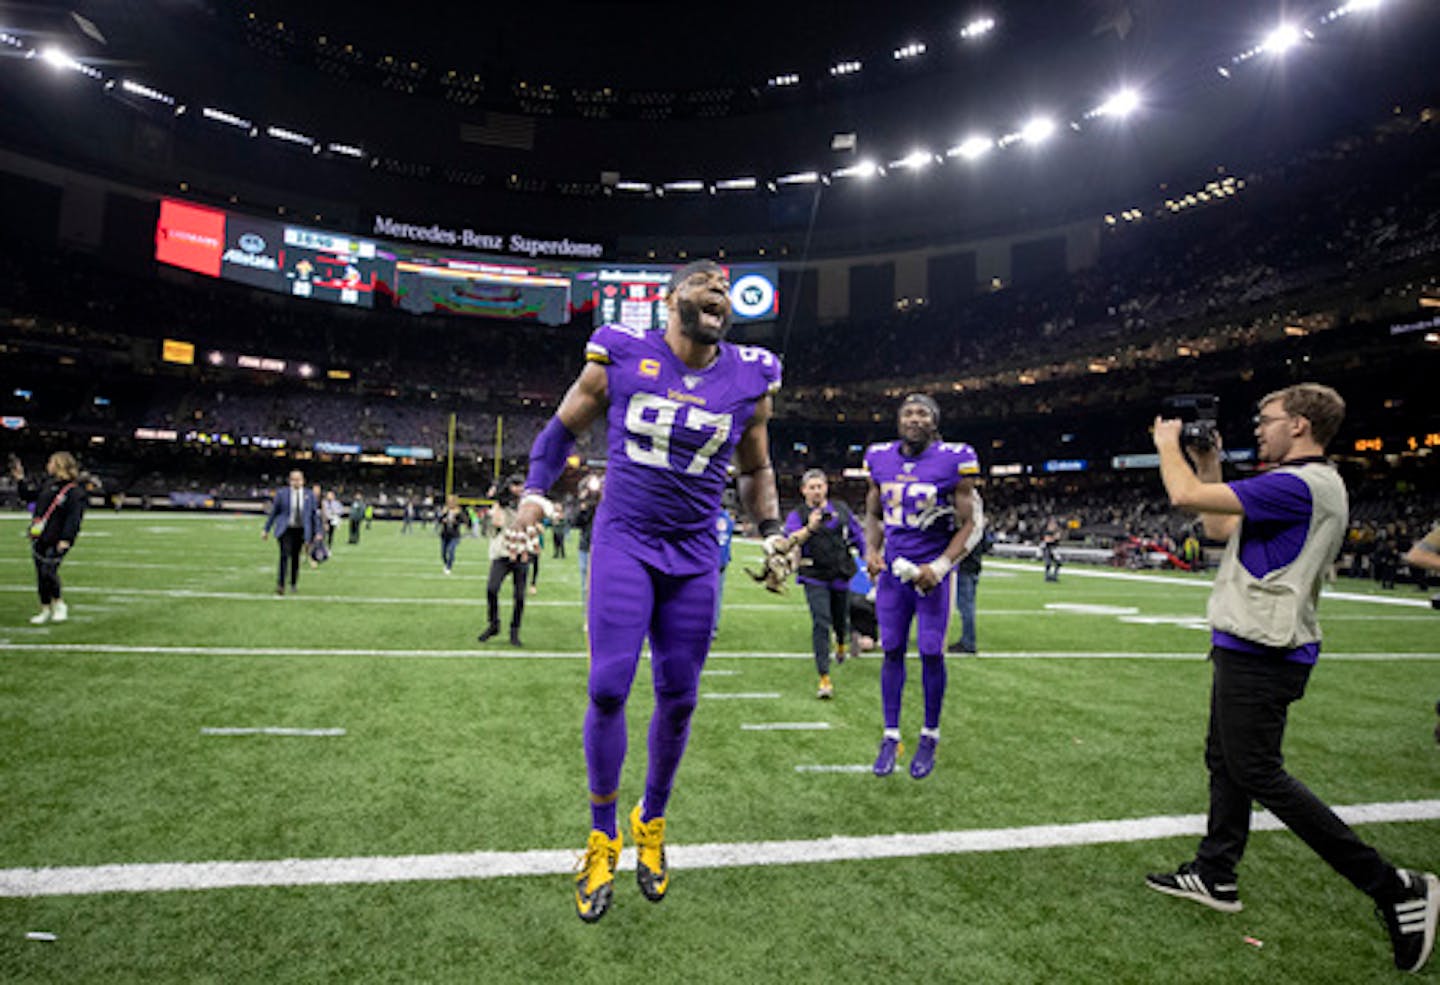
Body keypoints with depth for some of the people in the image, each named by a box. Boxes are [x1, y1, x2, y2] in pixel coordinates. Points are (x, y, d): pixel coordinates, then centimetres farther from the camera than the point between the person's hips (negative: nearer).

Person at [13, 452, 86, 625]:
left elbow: (74, 517, -18)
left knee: (48, 572, -13)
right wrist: (20, 479, 16)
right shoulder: (47, 483, 11)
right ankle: (45, 609, 21)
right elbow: (29, 495, 27)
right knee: (41, 574, 11)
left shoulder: (75, 491, -12)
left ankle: (59, 605, 6)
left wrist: (66, 539, -23)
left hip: (56, 541, -8)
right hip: (39, 538, 8)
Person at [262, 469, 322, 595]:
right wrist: (266, 529, 7)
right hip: (286, 530, -2)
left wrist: (318, 532, 4)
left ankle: (293, 584, 25)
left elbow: (315, 514, 8)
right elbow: (273, 512, 7)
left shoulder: (309, 495, 4)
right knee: (285, 555, -15)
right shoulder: (282, 494, 1)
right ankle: (280, 584, -13)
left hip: (301, 531, 2)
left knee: (296, 557, 8)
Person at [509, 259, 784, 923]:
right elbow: (564, 428, 11)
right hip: (623, 543, -2)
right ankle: (603, 838, 16)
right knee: (609, 688, -7)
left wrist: (771, 532, 4)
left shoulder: (749, 381, 4)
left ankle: (651, 824, 32)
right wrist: (535, 490, -3)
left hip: (695, 556, 3)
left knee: (678, 698, 6)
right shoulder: (619, 359, -3)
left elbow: (755, 470, 17)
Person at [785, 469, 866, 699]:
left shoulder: (841, 510, 6)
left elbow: (858, 537, 17)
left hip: (841, 576, 3)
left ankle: (841, 644, 56)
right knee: (821, 624, -13)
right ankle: (824, 678, -10)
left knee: (840, 619, 19)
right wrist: (809, 528, -38)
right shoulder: (797, 515, -4)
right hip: (815, 578, -3)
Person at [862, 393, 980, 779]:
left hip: (931, 571, -3)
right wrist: (872, 550, -1)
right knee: (892, 651, 7)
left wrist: (940, 566, -17)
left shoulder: (955, 461, -10)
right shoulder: (880, 459, 3)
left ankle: (930, 737, 21)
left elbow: (970, 525, -7)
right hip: (892, 571, 3)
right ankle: (891, 736, 19)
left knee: (931, 654, 1)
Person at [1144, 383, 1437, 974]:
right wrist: (1209, 463, 17)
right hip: (1248, 649, 11)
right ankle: (1215, 877, 28)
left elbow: (1185, 496, -24)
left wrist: (1168, 444, -6)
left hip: (1260, 654, -11)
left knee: (1260, 776, -3)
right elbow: (1219, 529, 20)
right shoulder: (1307, 484, 14)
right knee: (1224, 763, 16)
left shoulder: (1300, 485, -20)